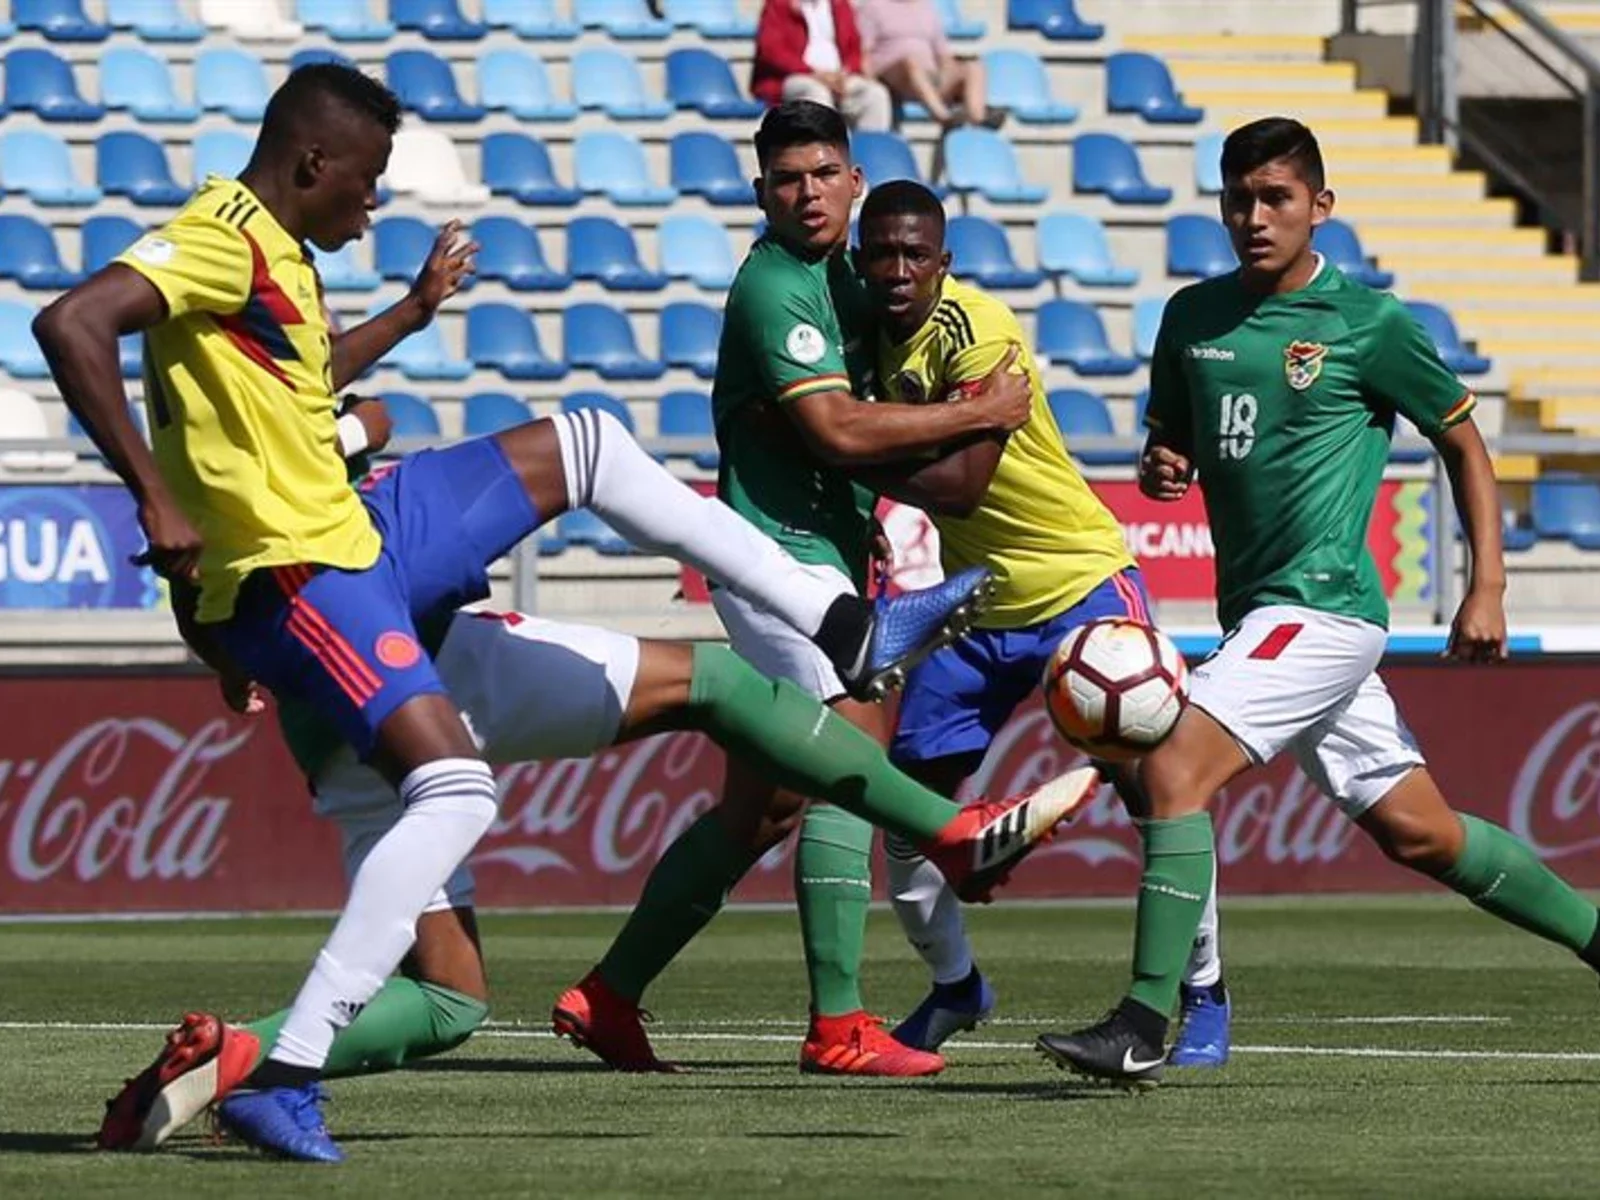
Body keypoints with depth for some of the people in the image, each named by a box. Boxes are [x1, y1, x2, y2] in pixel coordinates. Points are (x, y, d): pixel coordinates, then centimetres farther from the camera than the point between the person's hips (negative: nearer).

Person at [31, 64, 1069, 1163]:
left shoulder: (275, 254, 14)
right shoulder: (219, 242, -17)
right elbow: (71, 326, -32)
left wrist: (415, 310, 39)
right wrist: (156, 498, -33)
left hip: (358, 534, 10)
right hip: (295, 578, -10)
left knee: (584, 446, 18)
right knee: (457, 792, -24)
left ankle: (846, 628, 20)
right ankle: (285, 1074, -24)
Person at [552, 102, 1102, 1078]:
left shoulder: (843, 282, 16)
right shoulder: (772, 287, -13)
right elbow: (836, 430, -20)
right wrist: (979, 414, -14)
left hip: (825, 553, 10)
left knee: (759, 807, 12)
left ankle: (607, 997, 18)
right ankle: (838, 1027, -19)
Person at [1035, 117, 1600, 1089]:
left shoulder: (1369, 321, -6)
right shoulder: (1195, 317, 10)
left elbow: (1463, 442, 3)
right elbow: (1172, 441, 23)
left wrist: (1487, 589, -3)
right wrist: (1161, 467, -2)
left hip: (1322, 604, -7)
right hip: (1259, 611, 7)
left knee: (1174, 769, -21)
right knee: (1419, 833, 13)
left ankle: (1144, 1025, -22)